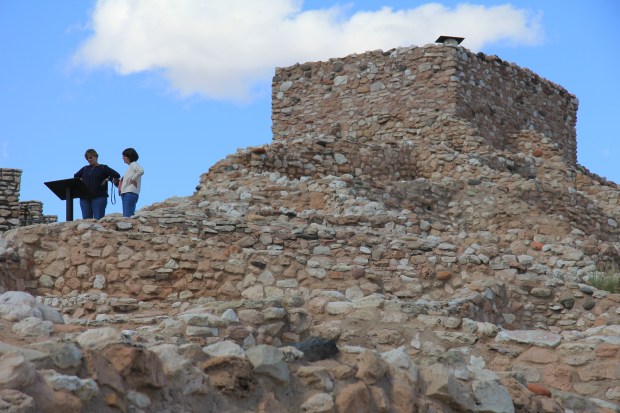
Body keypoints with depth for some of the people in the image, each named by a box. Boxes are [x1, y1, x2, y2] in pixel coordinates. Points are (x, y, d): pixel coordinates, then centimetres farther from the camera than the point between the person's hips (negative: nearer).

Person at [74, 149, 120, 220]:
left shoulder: (103, 168, 4)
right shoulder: (85, 169, 18)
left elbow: (116, 175, -4)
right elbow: (75, 177, 30)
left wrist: (107, 179, -6)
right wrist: (80, 181, 13)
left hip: (99, 197, -5)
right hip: (84, 197, 5)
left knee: (98, 219, -11)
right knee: (86, 220, 1)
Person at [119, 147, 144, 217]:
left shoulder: (133, 164, -3)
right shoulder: (130, 166, 24)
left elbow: (141, 170, -24)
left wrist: (133, 179, -16)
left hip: (130, 193, -10)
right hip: (126, 193, 10)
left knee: (128, 216, -17)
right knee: (126, 216, 7)